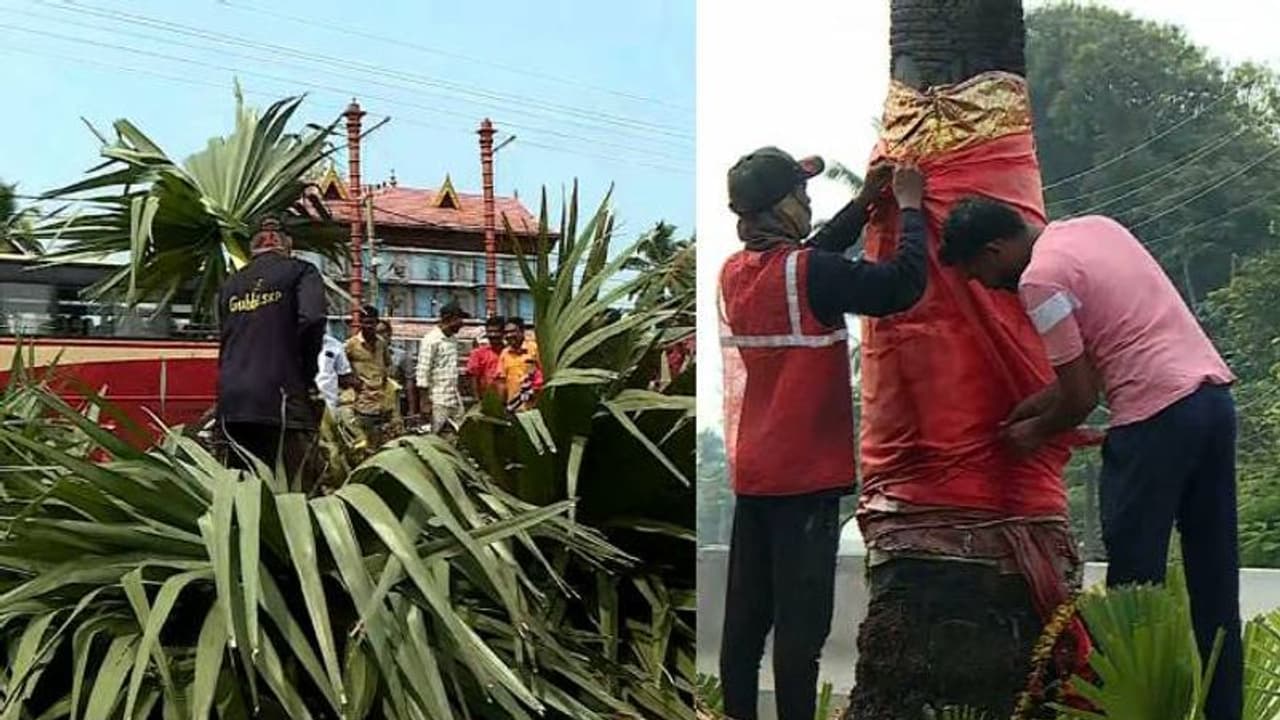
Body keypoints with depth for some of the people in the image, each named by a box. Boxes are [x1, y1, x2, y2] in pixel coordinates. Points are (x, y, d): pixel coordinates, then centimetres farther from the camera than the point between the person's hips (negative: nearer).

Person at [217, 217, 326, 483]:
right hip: (281, 399, -5)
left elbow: (224, 337, 22)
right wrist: (308, 374, 0)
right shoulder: (300, 272, 3)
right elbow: (312, 319, -12)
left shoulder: (230, 284, 20)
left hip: (231, 403, 5)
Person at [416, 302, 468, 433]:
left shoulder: (453, 339, 13)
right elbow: (423, 373, -13)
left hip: (455, 399, 8)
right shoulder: (431, 340, -11)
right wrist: (426, 402, -15)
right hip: (438, 401, -8)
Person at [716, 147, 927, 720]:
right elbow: (905, 285, -18)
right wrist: (909, 207, -4)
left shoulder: (734, 272, 5)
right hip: (806, 476, -7)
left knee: (746, 612, 12)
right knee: (801, 619, -2)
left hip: (751, 474, 8)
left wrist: (865, 201, 21)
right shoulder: (806, 274, -17)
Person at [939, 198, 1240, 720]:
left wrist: (1035, 432, 11)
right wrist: (1040, 403, 23)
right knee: (1214, 582, 13)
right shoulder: (1096, 226, 16)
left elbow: (1080, 397, -7)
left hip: (1156, 415, -9)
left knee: (1135, 578, 0)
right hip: (1214, 391, 9)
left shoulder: (1041, 279, -9)